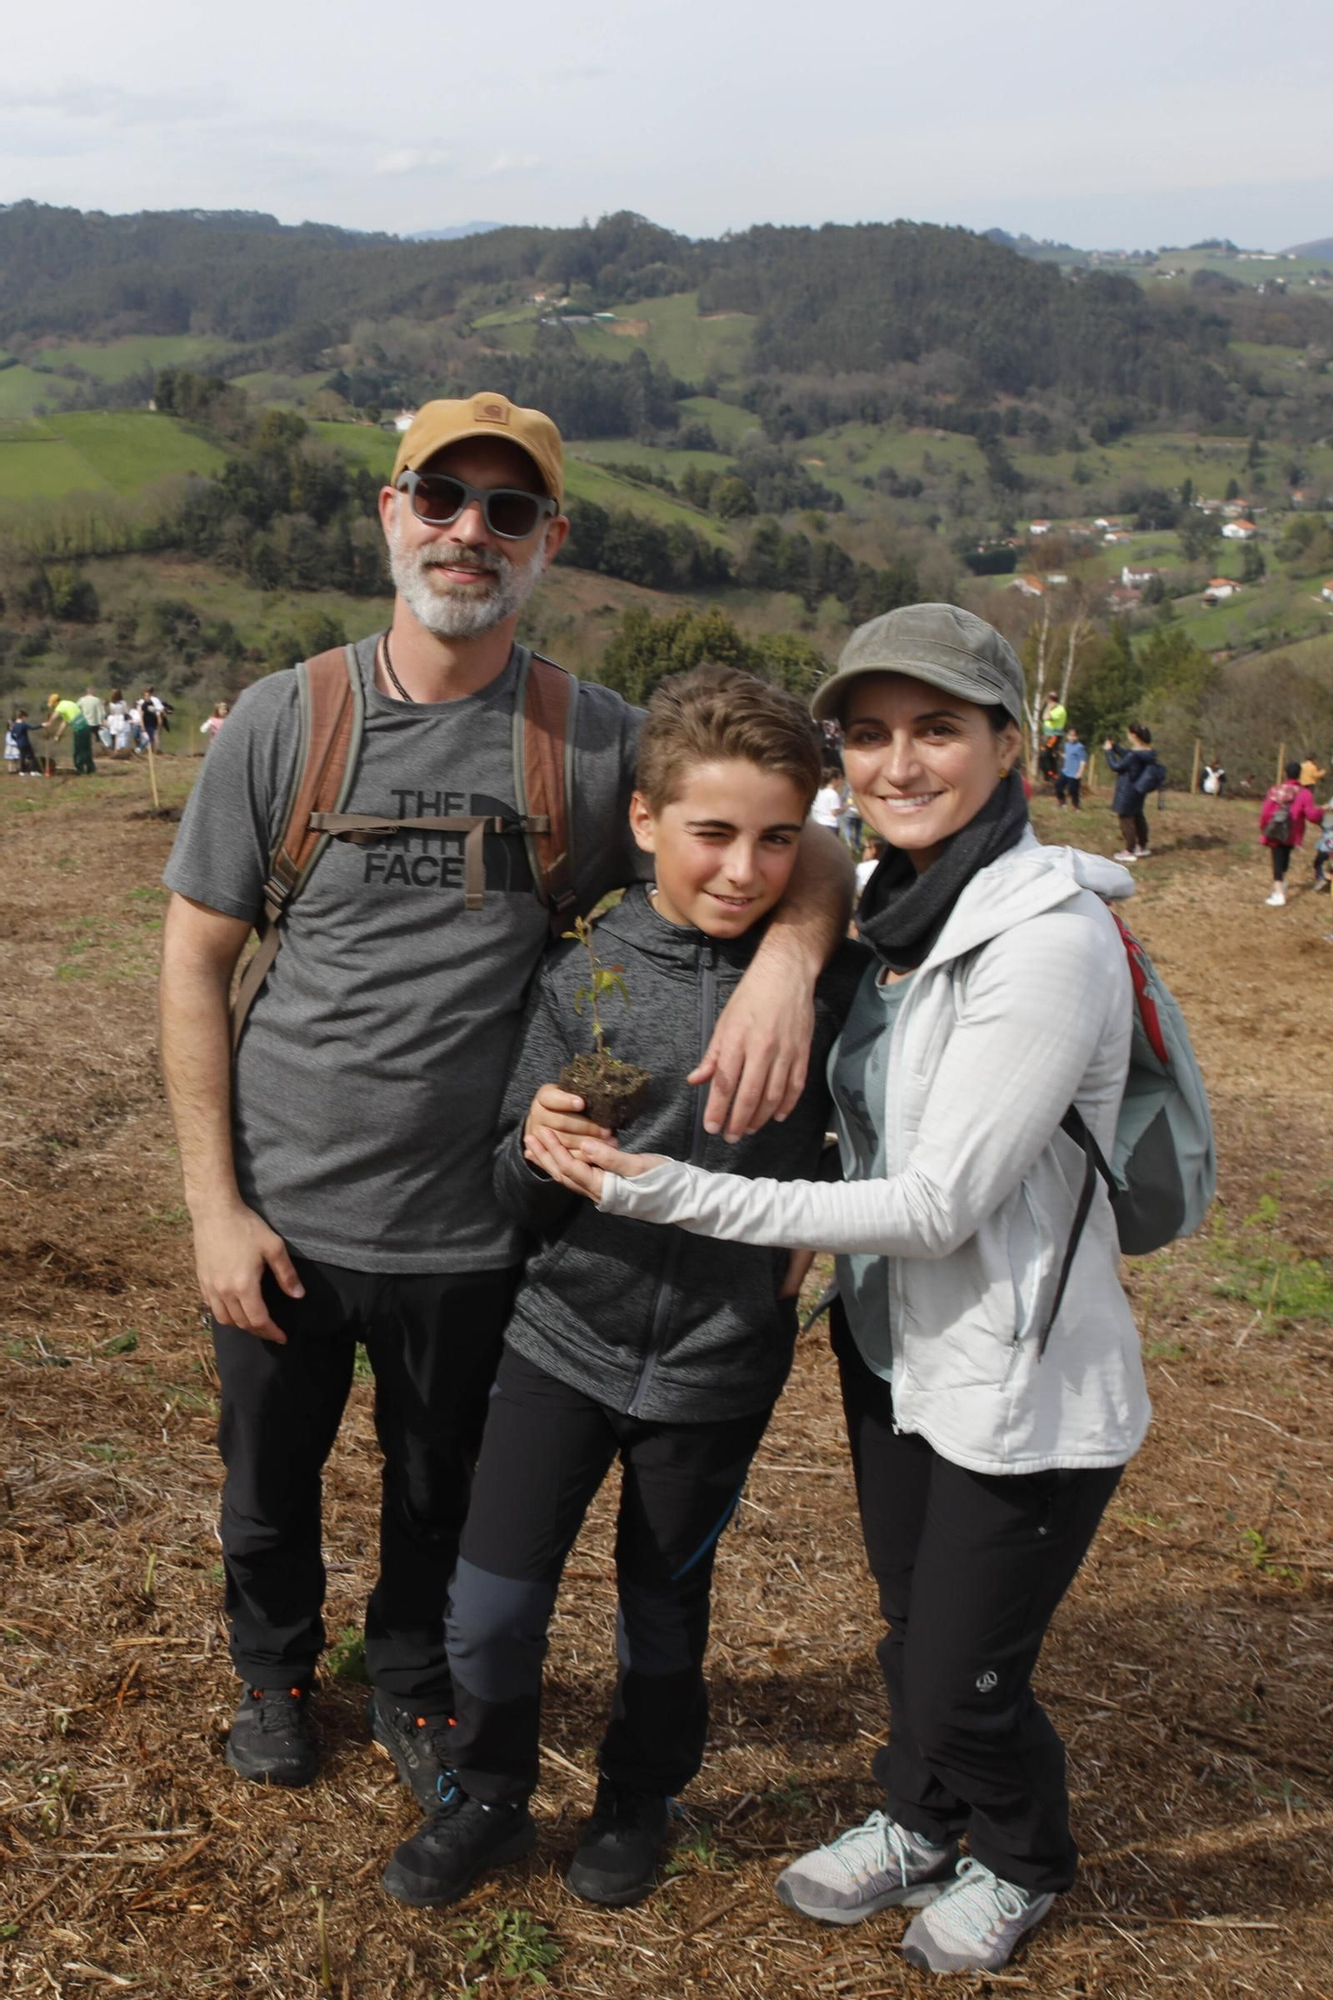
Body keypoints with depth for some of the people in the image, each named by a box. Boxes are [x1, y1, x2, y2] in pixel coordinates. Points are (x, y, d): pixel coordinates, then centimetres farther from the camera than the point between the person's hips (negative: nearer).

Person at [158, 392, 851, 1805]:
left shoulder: (601, 743, -8)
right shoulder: (285, 720, -7)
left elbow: (807, 855, -4)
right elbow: (194, 961, -3)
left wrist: (786, 959, -28)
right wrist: (214, 1202, -7)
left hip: (471, 1231, 0)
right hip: (283, 1214, 1)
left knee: (443, 1498, 21)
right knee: (268, 1482, 22)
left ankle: (413, 1685, 51)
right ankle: (273, 1667, 53)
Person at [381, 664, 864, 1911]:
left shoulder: (831, 975, -9)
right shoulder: (581, 978, -9)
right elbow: (519, 1198, -5)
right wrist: (538, 1148, -24)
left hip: (718, 1363, 0)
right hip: (568, 1335, 0)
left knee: (664, 1609, 17)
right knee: (490, 1603, 3)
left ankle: (637, 1800, 45)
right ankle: (487, 1798, 33)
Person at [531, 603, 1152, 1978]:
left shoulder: (1050, 939, -27)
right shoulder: (893, 909, 0)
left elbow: (940, 1203, -27)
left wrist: (682, 1195, -27)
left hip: (1023, 1392, -7)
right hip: (894, 1348, 7)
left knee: (963, 1683, 9)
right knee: (909, 1625, 24)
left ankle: (1019, 1862, 41)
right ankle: (917, 1822, 52)